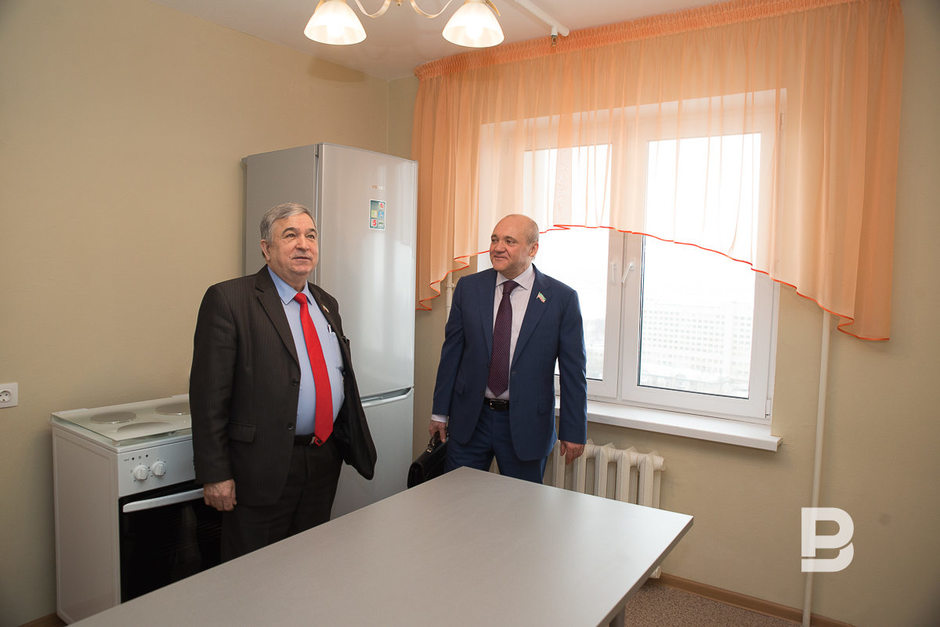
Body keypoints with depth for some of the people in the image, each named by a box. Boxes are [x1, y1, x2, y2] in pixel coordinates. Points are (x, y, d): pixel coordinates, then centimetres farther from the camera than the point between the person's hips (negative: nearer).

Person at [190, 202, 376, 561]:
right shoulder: (228, 300, -10)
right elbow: (208, 394, -12)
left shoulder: (326, 304, 11)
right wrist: (215, 474, -14)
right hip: (263, 467, -6)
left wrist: (356, 447, 14)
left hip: (325, 462, 6)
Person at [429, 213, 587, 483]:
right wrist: (440, 412, 6)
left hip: (526, 424, -2)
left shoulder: (562, 298, -7)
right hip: (469, 419, 2)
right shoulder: (469, 287, 0)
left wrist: (574, 431, -2)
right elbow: (451, 351, 5)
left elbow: (573, 370, -4)